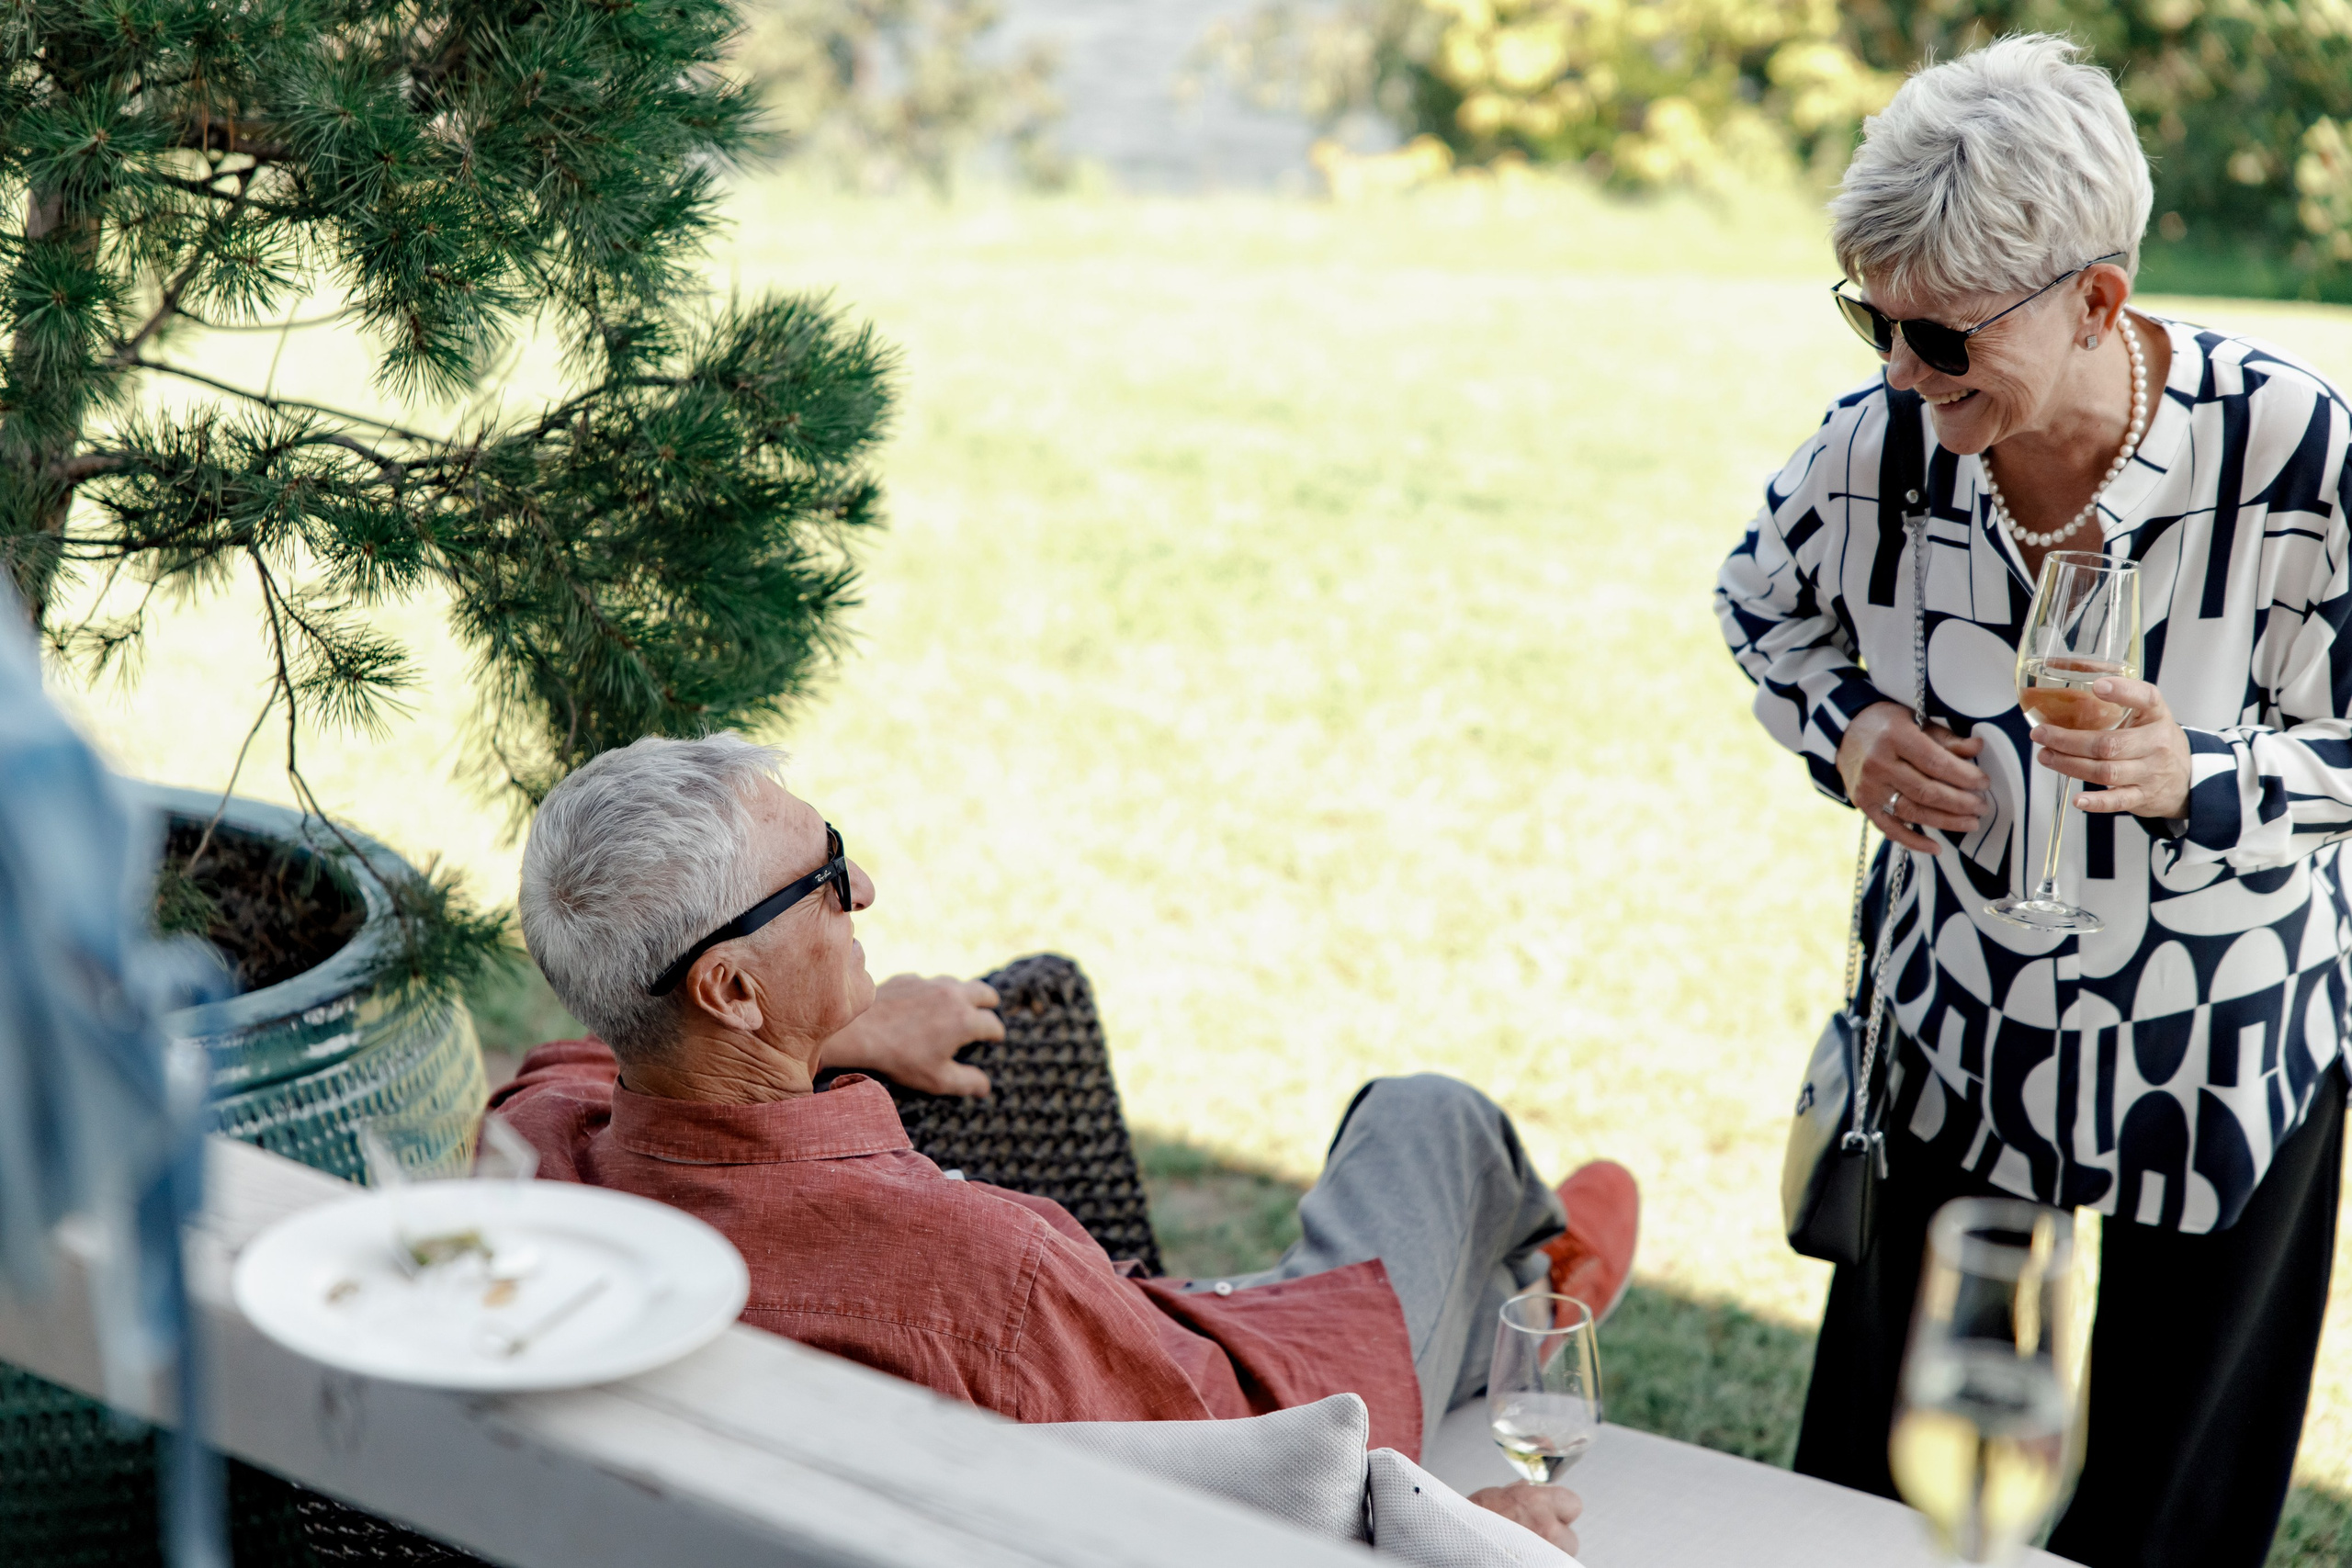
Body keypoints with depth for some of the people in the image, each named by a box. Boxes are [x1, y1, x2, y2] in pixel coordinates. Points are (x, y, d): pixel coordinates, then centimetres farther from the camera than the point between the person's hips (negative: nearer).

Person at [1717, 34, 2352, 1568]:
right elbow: (1764, 604, 8)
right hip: (1953, 1046, 3)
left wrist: (2196, 779, -35)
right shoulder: (1876, 446, -14)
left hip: (2221, 1070, -2)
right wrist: (1845, 725, -12)